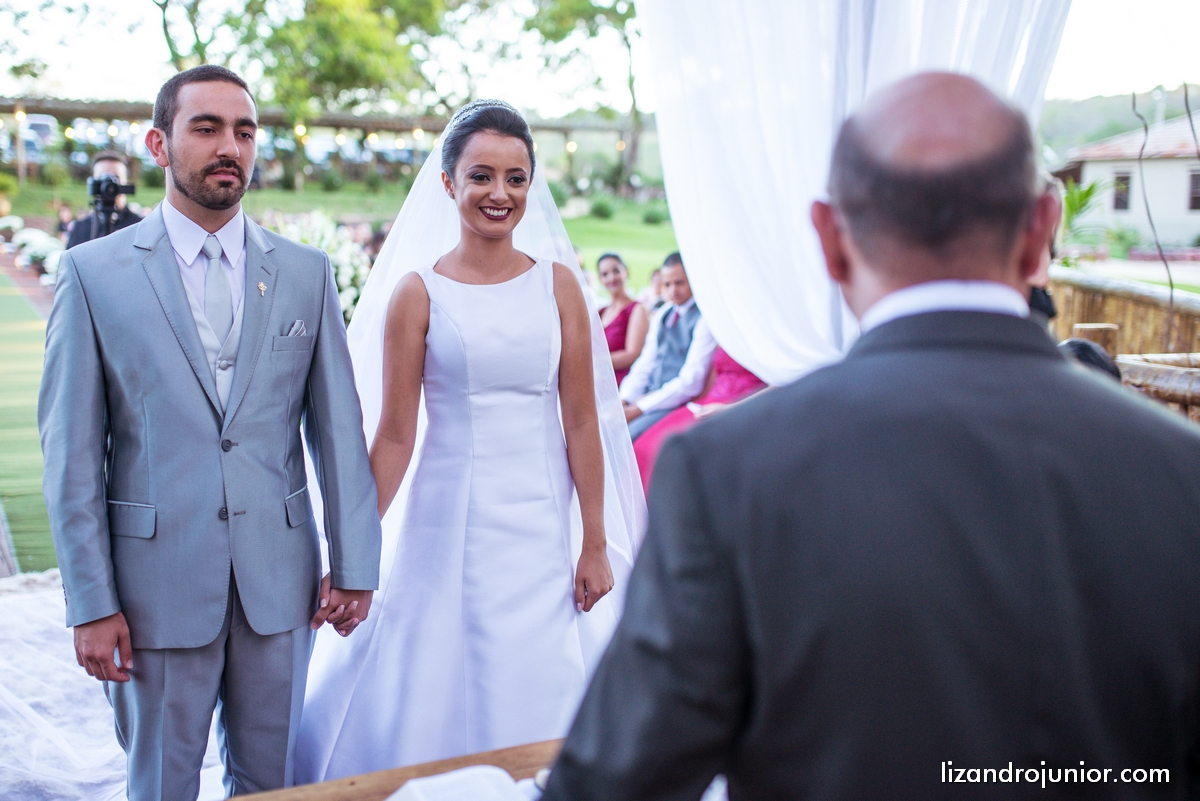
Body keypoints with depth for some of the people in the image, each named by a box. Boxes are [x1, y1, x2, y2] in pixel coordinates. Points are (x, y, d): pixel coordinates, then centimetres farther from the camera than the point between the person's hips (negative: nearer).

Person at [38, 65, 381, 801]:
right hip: (157, 582, -1)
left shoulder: (307, 272, 4)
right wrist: (91, 602, -7)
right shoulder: (94, 272, -2)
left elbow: (338, 427, 4)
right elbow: (72, 454, -3)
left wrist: (355, 565, 1)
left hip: (281, 579, 2)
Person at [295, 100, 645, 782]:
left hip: (543, 529, 2)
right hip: (450, 525, -1)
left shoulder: (559, 283, 2)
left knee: (536, 702, 10)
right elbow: (395, 436, -2)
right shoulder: (417, 291, -3)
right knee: (440, 705, 6)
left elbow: (582, 423, 2)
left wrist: (597, 544, 1)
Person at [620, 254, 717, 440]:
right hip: (650, 396, 8)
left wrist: (638, 409, -15)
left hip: (676, 403, -7)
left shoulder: (704, 318, -9)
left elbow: (691, 382, -15)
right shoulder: (662, 315, 16)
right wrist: (624, 401, -3)